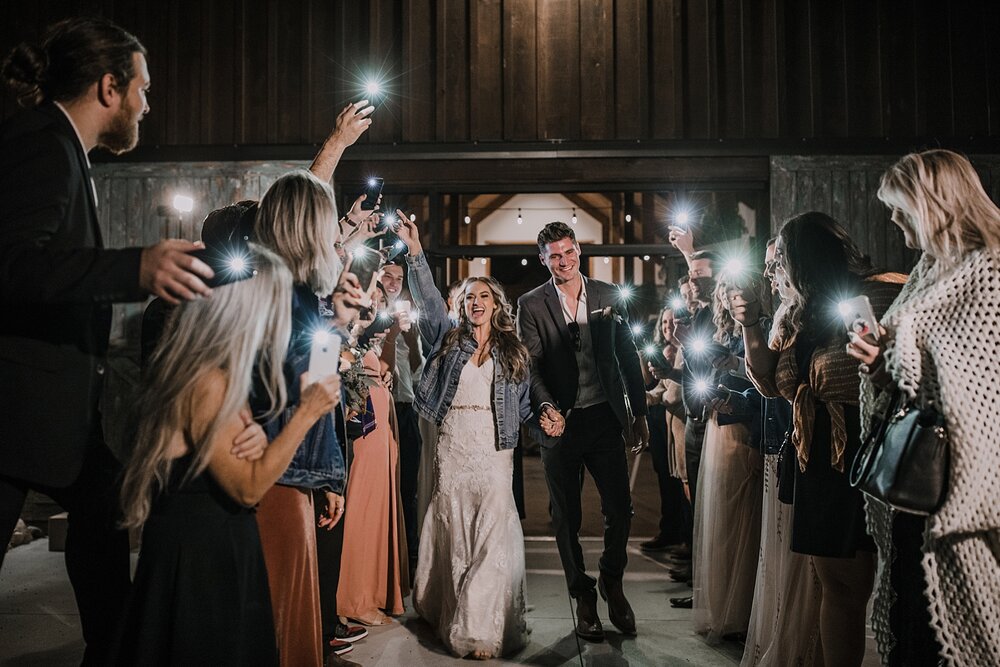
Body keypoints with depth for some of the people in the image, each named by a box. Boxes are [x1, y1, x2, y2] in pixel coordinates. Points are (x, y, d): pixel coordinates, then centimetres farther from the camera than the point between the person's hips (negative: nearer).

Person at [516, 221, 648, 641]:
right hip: (560, 422, -1)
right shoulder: (531, 305, -1)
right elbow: (531, 365, -8)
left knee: (620, 509, 4)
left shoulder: (608, 295, 6)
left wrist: (639, 414, 8)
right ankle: (583, 597, 27)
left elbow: (628, 357, 9)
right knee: (566, 518, 9)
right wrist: (546, 406, -25)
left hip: (605, 418, 2)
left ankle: (612, 582, 31)